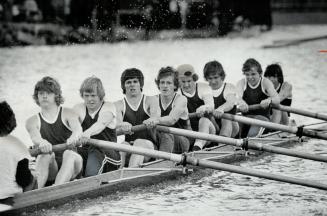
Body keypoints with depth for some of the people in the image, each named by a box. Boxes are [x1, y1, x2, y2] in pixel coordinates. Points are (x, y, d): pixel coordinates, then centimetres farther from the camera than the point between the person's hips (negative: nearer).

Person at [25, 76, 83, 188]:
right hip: (50, 171, 1)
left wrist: (74, 137, -41)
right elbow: (35, 137, -12)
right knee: (46, 154, -31)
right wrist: (42, 142, -40)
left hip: (69, 167, 0)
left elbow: (77, 128, -14)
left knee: (69, 154, -33)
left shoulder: (67, 114, 9)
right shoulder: (32, 121, 11)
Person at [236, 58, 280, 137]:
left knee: (252, 134, -34)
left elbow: (277, 99, -19)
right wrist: (241, 102, -47)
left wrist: (269, 100, -45)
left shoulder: (265, 83, -3)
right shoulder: (242, 83, 3)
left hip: (262, 117, -4)